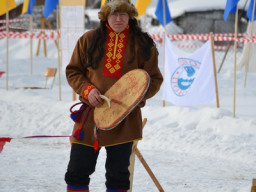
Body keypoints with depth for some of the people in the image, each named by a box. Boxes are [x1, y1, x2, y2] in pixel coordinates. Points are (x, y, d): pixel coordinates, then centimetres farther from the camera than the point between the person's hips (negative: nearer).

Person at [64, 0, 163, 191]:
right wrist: (87, 89, -8)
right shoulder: (88, 40, 5)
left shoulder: (143, 44, 2)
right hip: (91, 114, 1)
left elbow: (154, 79, 5)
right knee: (77, 172, 2)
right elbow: (73, 71, 11)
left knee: (118, 176, 5)